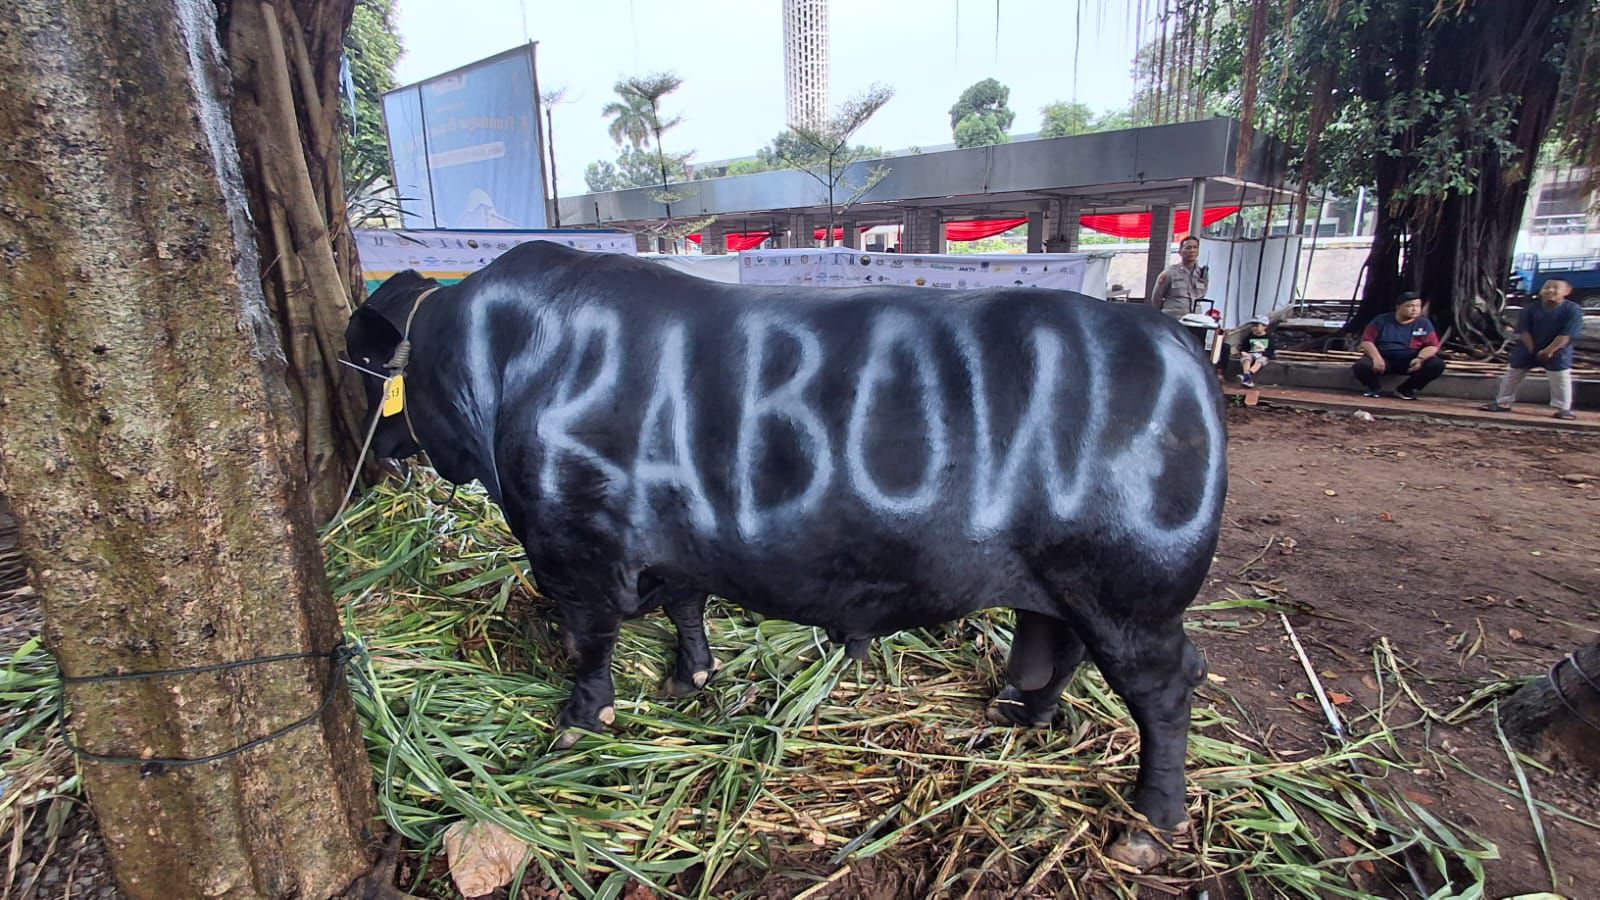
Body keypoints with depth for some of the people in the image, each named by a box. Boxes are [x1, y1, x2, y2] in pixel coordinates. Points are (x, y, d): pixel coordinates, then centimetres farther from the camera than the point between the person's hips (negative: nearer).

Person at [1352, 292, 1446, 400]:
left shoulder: (1424, 324, 2)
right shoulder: (1381, 321, -2)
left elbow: (1432, 346, 1)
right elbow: (1366, 341, -8)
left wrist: (1420, 358, -21)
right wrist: (1376, 358, -25)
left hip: (1410, 362, 2)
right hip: (1383, 360, -2)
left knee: (1437, 364, -24)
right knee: (1361, 366, -33)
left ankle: (1405, 389, -2)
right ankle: (1374, 388, 2)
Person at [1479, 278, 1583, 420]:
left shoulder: (1573, 310, -10)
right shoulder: (1530, 309, -4)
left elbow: (1567, 334, -15)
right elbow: (1523, 331, -6)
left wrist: (1548, 351, -20)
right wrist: (1532, 349, -12)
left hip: (1557, 351, -2)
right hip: (1528, 349, 2)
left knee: (1560, 379, -4)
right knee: (1512, 375, 7)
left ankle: (1564, 409, 5)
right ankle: (1503, 403, 18)